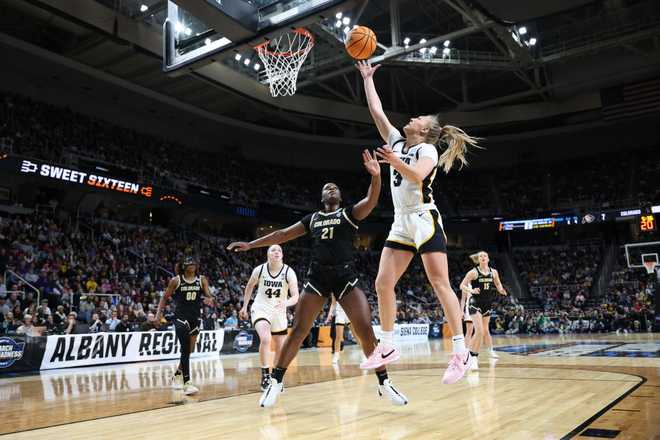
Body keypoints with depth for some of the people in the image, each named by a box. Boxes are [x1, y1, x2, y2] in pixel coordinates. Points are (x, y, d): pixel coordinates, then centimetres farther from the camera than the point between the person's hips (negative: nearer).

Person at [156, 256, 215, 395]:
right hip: (181, 317, -4)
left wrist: (210, 298, -30)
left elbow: (208, 294, -6)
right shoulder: (176, 280, -2)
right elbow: (165, 297, 3)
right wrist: (158, 313, -8)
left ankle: (177, 376, 37)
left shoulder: (202, 279, 3)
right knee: (185, 350, -15)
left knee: (189, 350, 15)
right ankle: (187, 384, -16)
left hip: (195, 318, 4)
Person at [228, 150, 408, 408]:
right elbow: (283, 234, 19)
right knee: (298, 331, -2)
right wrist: (250, 245, 16)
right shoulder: (312, 219, 16)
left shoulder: (349, 213, 7)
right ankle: (275, 382, 10)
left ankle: (384, 383, 5)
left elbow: (371, 200, -12)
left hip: (346, 277, -2)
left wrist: (375, 176, -32)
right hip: (317, 277, 2)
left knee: (366, 330, -9)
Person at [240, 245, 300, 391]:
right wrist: (244, 306, 10)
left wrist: (286, 303, -42)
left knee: (281, 348, 10)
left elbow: (296, 296, -21)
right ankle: (265, 374, -12)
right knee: (265, 339, -28)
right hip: (261, 309, -2)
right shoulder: (259, 270, -12)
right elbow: (250, 286, 8)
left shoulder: (289, 272, -16)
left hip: (279, 312, 2)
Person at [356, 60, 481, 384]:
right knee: (383, 284, 0)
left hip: (424, 220, -7)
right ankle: (387, 346, 10)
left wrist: (395, 162, -38)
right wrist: (367, 78, 24)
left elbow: (418, 176, -23)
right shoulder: (397, 142, 18)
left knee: (440, 284, -10)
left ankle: (460, 351, -7)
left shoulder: (427, 149, -2)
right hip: (401, 223, 7)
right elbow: (376, 111, 19)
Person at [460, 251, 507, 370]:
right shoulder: (473, 272, -10)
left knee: (485, 330, 19)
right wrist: (471, 291, -27)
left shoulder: (493, 272, 2)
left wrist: (501, 290, -6)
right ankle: (473, 357, -12)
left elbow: (498, 285, 16)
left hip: (487, 304, 5)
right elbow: (462, 286, -9)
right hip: (476, 303, -5)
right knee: (479, 331, -18)